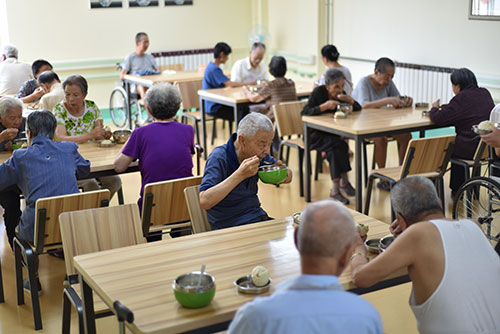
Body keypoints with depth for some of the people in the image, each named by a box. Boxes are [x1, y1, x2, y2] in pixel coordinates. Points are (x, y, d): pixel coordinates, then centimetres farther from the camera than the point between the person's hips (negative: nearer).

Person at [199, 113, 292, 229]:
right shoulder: (219, 158, -16)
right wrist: (240, 175, -31)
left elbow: (288, 178, 19)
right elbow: (204, 201, -29)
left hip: (258, 218, 7)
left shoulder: (258, 153, 4)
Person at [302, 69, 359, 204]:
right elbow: (304, 112, -22)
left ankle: (335, 189, -24)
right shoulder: (318, 92, -13)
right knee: (339, 144, -31)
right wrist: (324, 106, -33)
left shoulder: (341, 94, 2)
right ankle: (344, 182, -22)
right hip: (314, 135, -4)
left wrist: (350, 100, -14)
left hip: (331, 133, 4)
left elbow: (358, 109, 7)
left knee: (336, 150, -30)